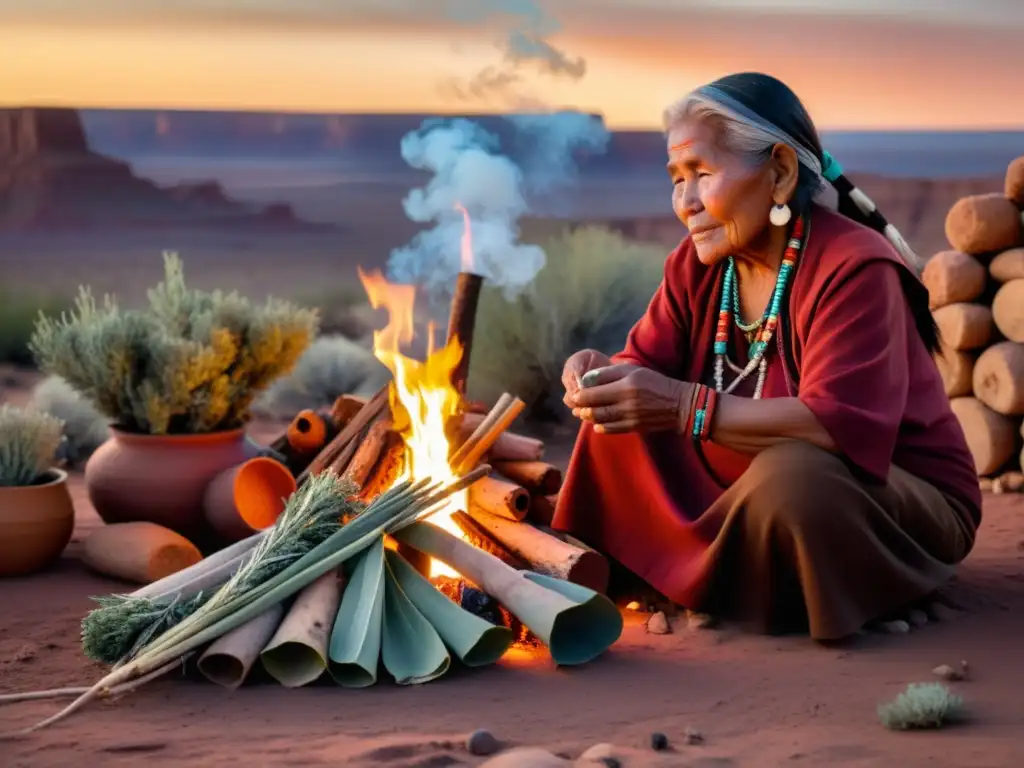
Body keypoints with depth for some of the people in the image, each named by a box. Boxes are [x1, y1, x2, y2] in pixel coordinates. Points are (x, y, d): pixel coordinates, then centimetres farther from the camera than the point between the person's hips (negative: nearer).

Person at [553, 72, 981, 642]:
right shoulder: (698, 263, -1)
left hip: (905, 500, -7)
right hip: (756, 489, 7)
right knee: (623, 421, -5)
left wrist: (684, 407, -43)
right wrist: (600, 373, -25)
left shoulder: (854, 268, -25)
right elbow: (645, 366, 0)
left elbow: (842, 424, -37)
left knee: (790, 473, -37)